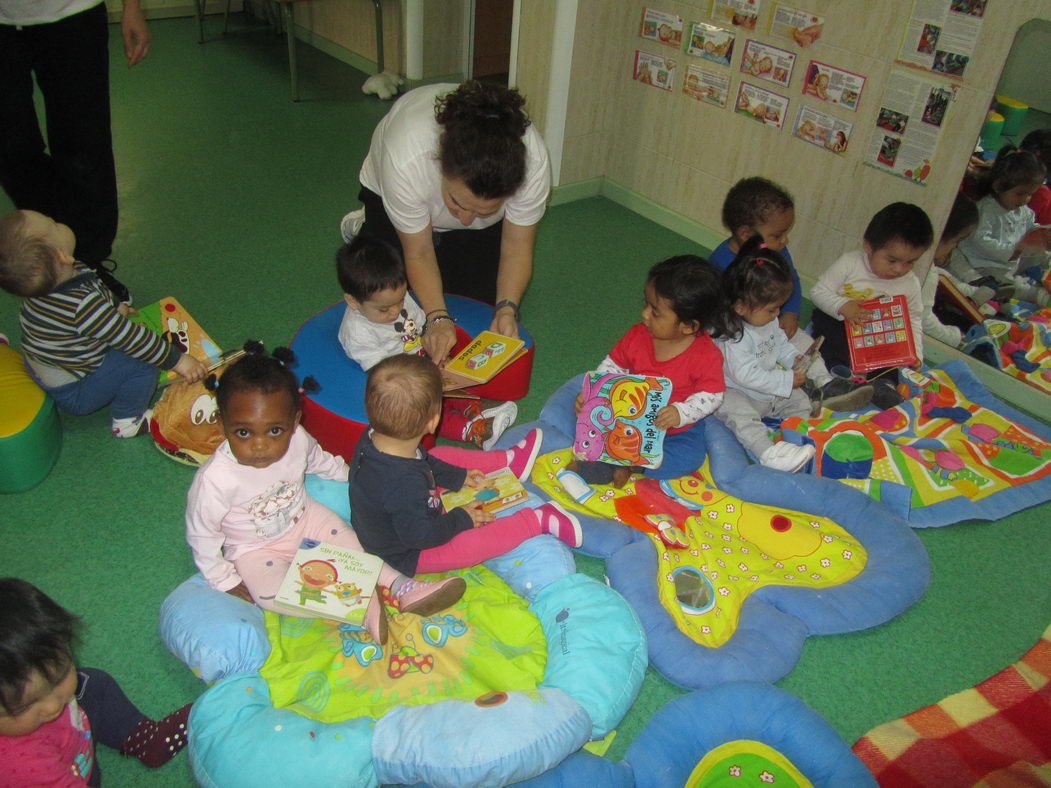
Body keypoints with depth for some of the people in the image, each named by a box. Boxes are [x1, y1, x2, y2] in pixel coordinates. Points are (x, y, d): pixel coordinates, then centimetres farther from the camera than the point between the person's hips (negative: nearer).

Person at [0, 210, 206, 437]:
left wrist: (115, 307, 15)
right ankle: (128, 421, 2)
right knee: (141, 365, -17)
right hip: (73, 395, -9)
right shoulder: (84, 305, -37)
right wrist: (178, 360, -20)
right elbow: (130, 338, -29)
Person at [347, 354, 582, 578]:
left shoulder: (375, 436, -19)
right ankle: (540, 519, 1)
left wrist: (457, 477, 9)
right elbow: (419, 536, -33)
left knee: (444, 455, 14)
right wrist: (461, 519, -18)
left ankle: (509, 460, 30)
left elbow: (422, 461, 3)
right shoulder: (404, 482, -45)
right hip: (409, 556, -9)